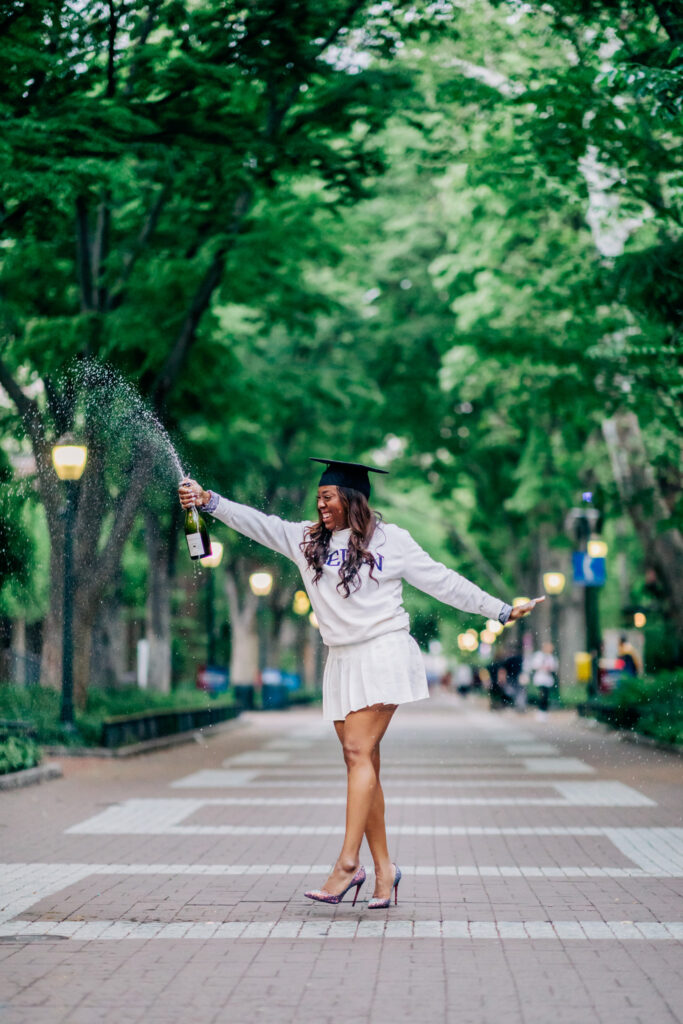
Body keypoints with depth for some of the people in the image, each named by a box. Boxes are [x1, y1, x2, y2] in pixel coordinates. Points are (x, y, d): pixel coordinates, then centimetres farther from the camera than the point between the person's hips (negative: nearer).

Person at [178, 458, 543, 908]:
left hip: (384, 654, -5)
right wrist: (208, 500, -1)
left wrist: (501, 610, 3)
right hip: (343, 662, 5)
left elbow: (443, 581, 3)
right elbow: (257, 523, 9)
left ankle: (348, 862, -19)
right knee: (362, 764, 2)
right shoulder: (307, 540, 12)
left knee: (358, 750, -17)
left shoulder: (390, 540, 0)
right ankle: (383, 867, 6)